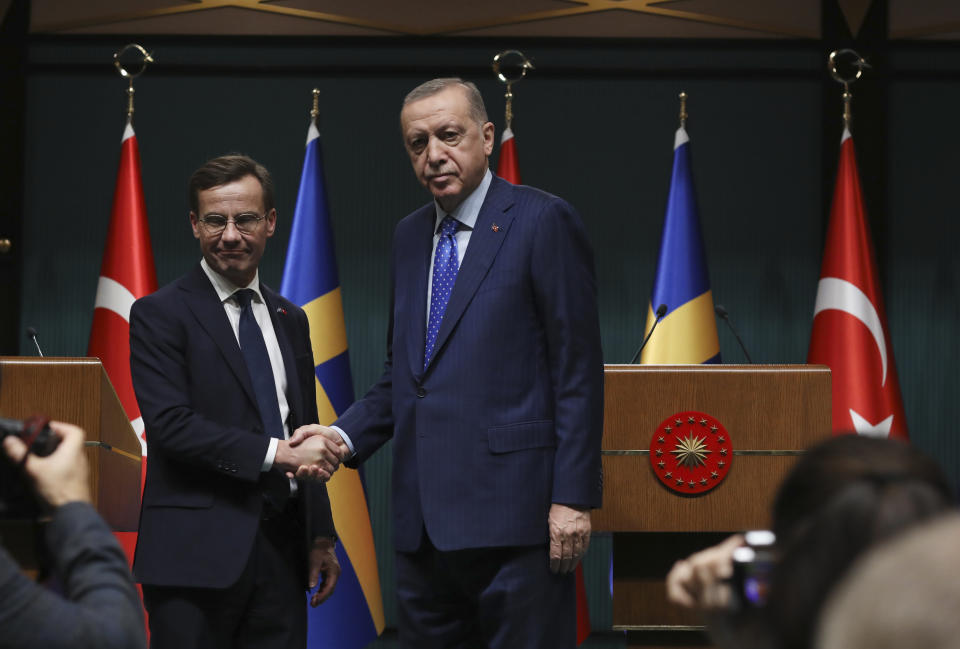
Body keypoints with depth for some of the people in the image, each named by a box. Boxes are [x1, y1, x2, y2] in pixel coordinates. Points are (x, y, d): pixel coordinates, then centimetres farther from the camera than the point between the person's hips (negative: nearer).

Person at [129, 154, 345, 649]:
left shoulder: (290, 320, 17)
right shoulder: (160, 315, -2)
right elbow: (171, 424, -14)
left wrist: (321, 536, 16)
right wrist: (275, 452, -18)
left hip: (281, 548, 5)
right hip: (200, 550, -5)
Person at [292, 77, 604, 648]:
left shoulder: (545, 221, -4)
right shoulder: (410, 236, 17)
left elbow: (578, 370, -8)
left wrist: (573, 497, -14)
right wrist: (344, 436, 4)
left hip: (512, 515, -7)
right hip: (425, 524, 7)